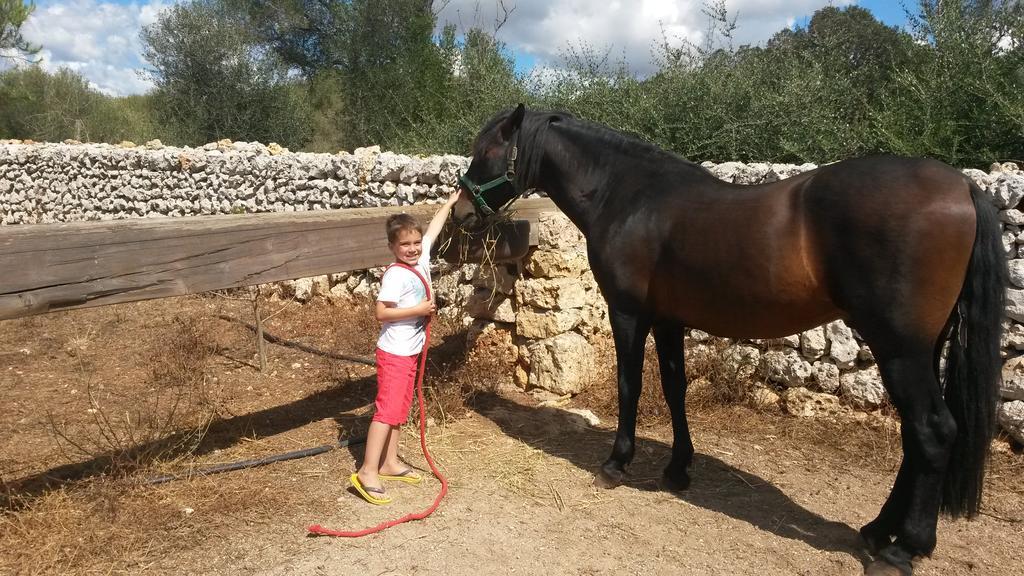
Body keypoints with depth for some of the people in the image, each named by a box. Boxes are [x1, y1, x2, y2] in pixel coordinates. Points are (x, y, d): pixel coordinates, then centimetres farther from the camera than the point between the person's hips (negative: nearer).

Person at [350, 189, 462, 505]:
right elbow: (382, 312, -24)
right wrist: (418, 309, -22)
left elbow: (433, 229, 17)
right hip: (394, 353, -9)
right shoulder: (396, 275, -19)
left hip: (410, 352, 9)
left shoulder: (422, 259, 3)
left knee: (400, 409, 15)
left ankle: (390, 462, 25)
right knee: (387, 410, -10)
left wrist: (450, 202, 27)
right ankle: (367, 472, -8)